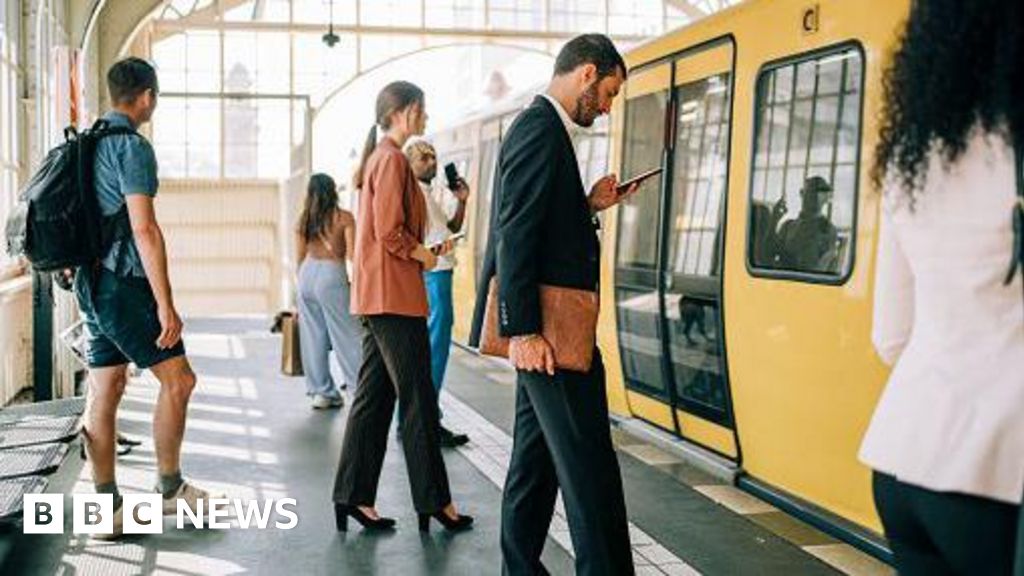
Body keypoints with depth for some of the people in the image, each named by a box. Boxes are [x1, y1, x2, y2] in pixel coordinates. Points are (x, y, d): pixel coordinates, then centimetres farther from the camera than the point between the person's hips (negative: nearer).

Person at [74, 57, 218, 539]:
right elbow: (144, 229, -19)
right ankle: (170, 488, 9)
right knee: (178, 380, 1)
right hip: (125, 283, -9)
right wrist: (165, 304, -18)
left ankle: (107, 507, 13)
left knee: (103, 394, 9)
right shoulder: (132, 146, -13)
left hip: (90, 281, 9)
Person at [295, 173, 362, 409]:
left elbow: (300, 257, 13)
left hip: (307, 274, 5)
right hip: (331, 276, -5)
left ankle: (321, 391, 14)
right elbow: (352, 254, -7)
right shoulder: (344, 217, -3)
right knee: (348, 334, -1)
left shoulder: (304, 219, 9)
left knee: (313, 336, 9)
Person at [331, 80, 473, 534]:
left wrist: (420, 251, 12)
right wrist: (425, 256, -4)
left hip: (376, 295, 10)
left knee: (374, 396, 10)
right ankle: (434, 502, 5)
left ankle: (353, 497, 13)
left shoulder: (378, 158, 18)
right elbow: (391, 233, -19)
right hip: (395, 295, -10)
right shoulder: (393, 159, -12)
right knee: (418, 399, -3)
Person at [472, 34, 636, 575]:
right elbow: (515, 234, -21)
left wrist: (588, 206, 11)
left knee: (536, 459, 15)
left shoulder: (541, 127, 19)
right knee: (590, 468, -6)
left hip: (540, 330, 11)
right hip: (547, 330, -11)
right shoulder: (540, 129, -13)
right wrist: (523, 330, -23)